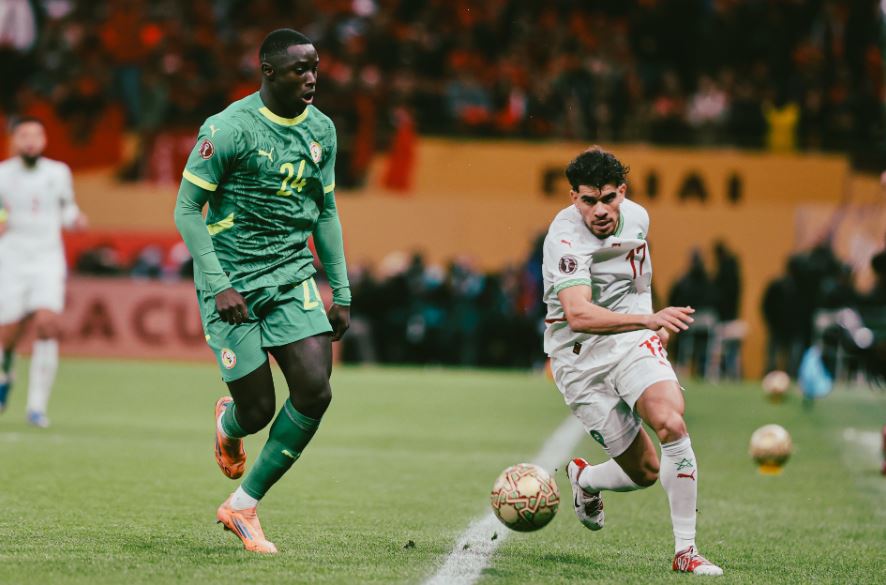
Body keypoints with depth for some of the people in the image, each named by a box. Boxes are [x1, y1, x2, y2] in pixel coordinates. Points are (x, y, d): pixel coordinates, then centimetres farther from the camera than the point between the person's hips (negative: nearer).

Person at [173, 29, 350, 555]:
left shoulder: (322, 130, 6)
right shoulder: (229, 128, -13)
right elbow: (187, 209, -10)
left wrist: (341, 293, 12)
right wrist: (219, 286, -17)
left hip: (293, 276, 5)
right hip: (233, 283, -5)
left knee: (315, 392, -13)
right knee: (258, 410, -6)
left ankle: (243, 506, 2)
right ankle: (228, 422, 36)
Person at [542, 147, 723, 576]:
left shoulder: (636, 217, 1)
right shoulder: (565, 237, -20)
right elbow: (578, 315, -35)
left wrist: (655, 325, 21)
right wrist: (649, 319, -46)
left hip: (634, 342, 4)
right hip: (581, 356, -4)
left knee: (671, 423, -24)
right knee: (645, 470, -3)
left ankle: (686, 551, -17)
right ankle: (583, 478, 34)